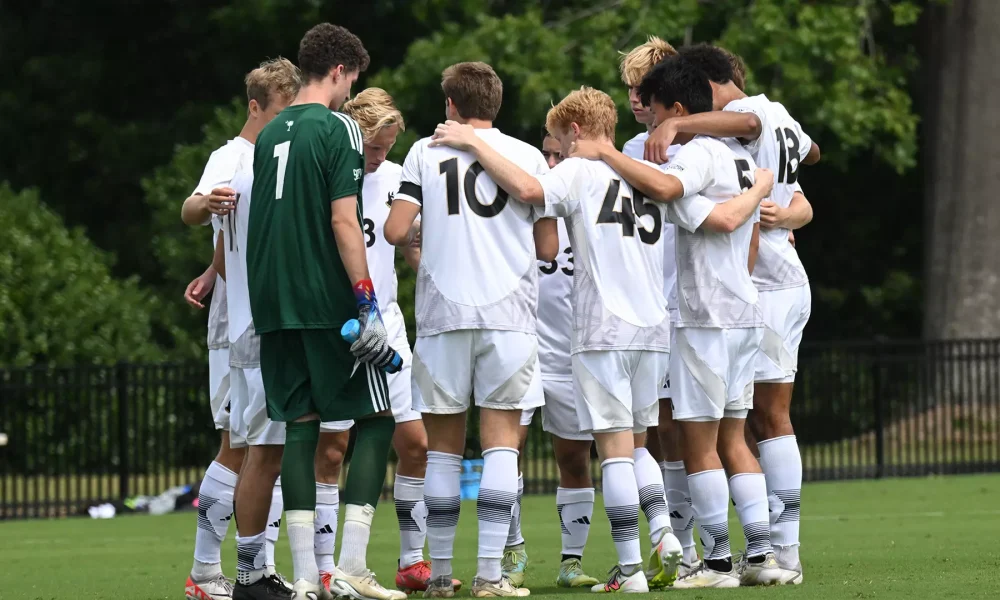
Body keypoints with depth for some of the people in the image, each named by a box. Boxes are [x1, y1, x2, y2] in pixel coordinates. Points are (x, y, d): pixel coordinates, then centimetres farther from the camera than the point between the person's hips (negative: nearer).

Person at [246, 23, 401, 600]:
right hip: (329, 301, -6)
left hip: (274, 303, 6)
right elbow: (343, 221, -15)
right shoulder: (338, 128, -8)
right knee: (376, 419, 2)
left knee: (301, 424, 7)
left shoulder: (270, 134, 12)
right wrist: (368, 305, -15)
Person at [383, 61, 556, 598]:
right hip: (508, 312, 0)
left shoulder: (426, 152, 4)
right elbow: (548, 247, 6)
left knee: (443, 444, 9)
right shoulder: (528, 156, 6)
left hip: (442, 312, 0)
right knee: (501, 440, 0)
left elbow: (395, 230, -3)